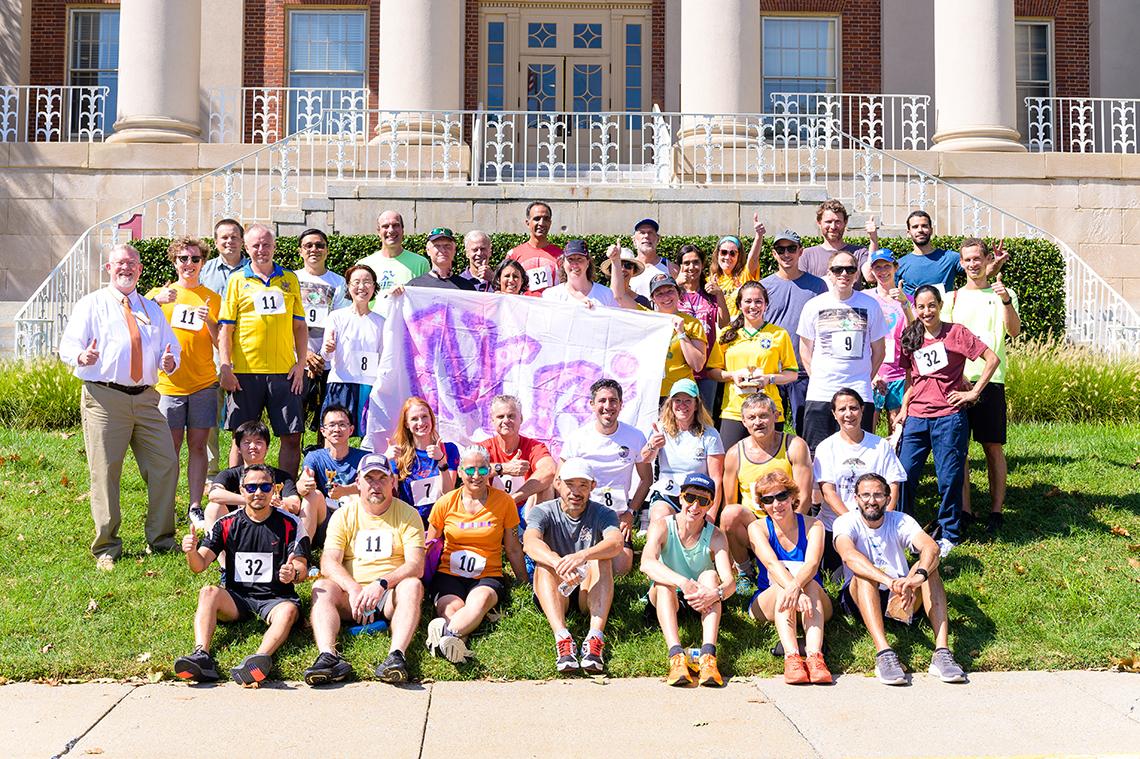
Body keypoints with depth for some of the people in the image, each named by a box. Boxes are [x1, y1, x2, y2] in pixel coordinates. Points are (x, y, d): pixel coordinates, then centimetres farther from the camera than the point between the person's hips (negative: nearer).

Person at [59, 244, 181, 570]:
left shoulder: (151, 308, 21)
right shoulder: (90, 304, 8)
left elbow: (172, 346, 22)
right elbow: (68, 345, -1)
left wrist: (169, 361, -3)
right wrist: (82, 356, -25)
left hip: (146, 398, 4)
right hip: (104, 398, -4)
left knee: (166, 465, -1)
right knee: (105, 471, -5)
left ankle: (161, 539, 12)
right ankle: (106, 548, 6)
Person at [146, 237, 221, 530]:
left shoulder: (212, 299, 10)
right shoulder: (159, 294, 8)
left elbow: (221, 345, 8)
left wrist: (209, 321, -10)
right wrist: (156, 301, -24)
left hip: (203, 384, 1)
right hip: (168, 383, -1)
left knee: (198, 445, 2)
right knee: (170, 449, 0)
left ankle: (195, 508, 7)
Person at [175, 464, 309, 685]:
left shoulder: (289, 524, 3)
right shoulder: (227, 524, 7)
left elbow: (301, 568, -4)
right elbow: (199, 566, -1)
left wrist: (293, 573, -29)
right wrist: (192, 552, -26)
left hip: (276, 598, -2)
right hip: (236, 598, 2)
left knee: (289, 610, -34)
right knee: (208, 593, -27)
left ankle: (258, 659, -60)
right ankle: (202, 656, -46)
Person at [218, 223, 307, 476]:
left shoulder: (290, 279, 13)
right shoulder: (238, 280, 6)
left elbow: (300, 326, 14)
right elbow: (226, 328, 3)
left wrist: (301, 363, 4)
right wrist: (225, 368, -6)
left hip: (284, 371, 2)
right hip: (245, 371, -2)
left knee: (292, 437, 2)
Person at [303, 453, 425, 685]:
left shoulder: (407, 514, 4)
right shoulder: (344, 514, 9)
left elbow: (416, 566, -8)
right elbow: (329, 562, -5)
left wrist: (382, 583, -26)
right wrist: (353, 589, -25)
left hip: (390, 596, -1)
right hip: (350, 596, 1)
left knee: (412, 585, -32)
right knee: (322, 587, -26)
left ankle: (396, 655, -50)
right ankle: (328, 656, -47)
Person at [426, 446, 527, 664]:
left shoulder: (504, 502, 5)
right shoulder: (446, 503, 6)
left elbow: (513, 549, 13)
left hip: (488, 576, -2)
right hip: (449, 574, 2)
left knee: (481, 599, -38)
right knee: (452, 607, -33)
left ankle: (447, 633, -58)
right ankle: (456, 641, -57)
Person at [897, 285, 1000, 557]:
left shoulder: (955, 333, -3)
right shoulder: (911, 338, 12)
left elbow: (992, 359, -7)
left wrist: (973, 393, -8)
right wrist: (903, 409, 10)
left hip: (949, 416, -4)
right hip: (916, 417, 4)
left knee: (949, 478, 0)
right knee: (904, 474, -1)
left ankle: (949, 535, 15)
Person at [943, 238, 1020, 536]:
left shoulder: (1002, 294, 7)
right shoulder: (952, 298, 14)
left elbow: (1014, 331, -10)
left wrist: (1006, 301, -27)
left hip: (990, 379, -2)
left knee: (993, 447, 1)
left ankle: (996, 511, 8)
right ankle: (964, 511, 9)